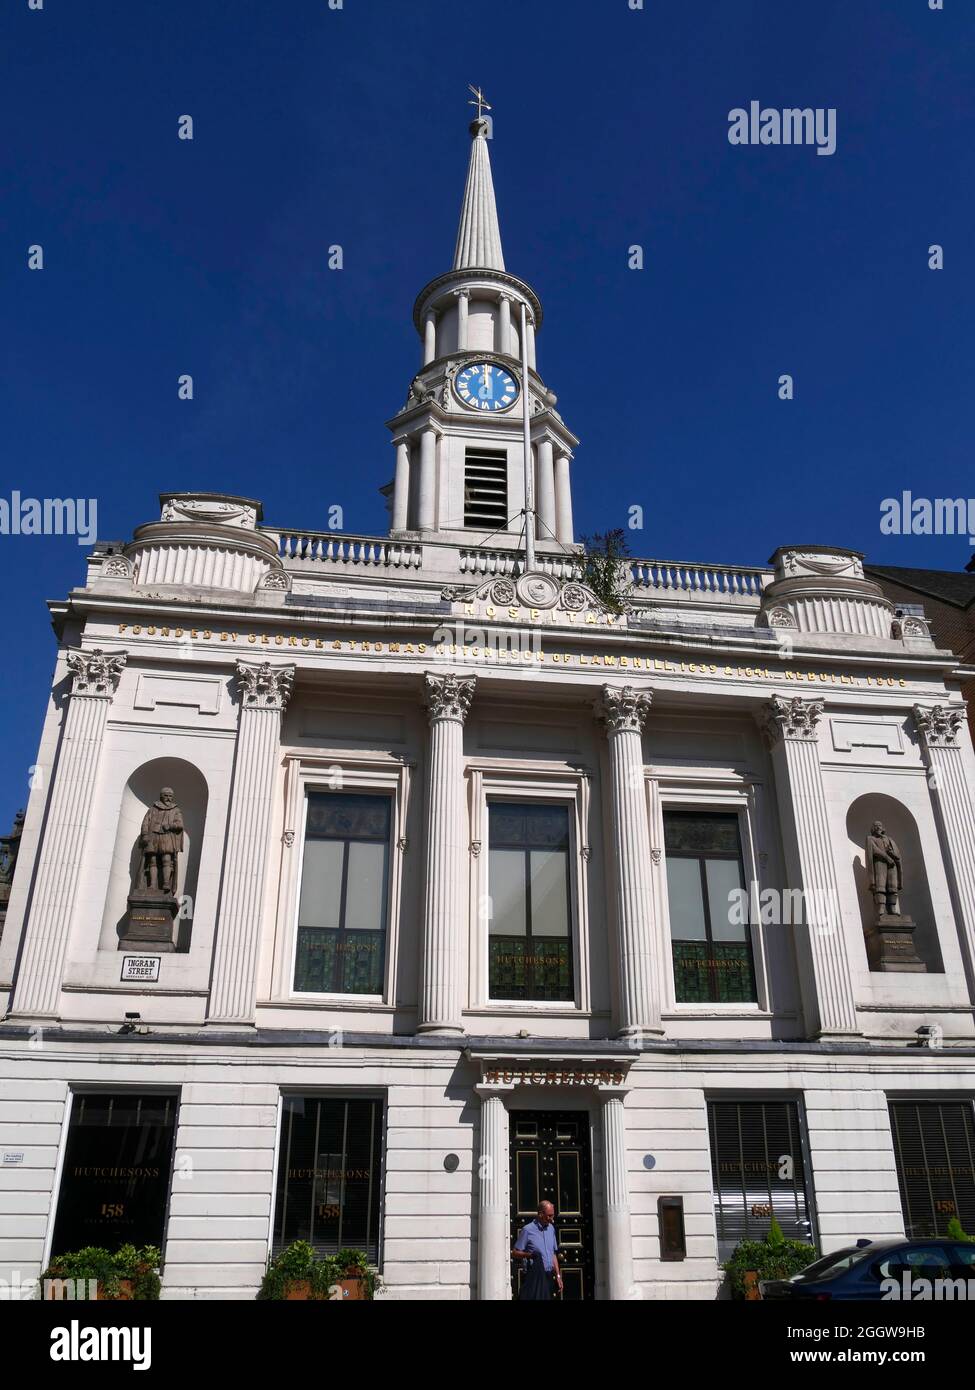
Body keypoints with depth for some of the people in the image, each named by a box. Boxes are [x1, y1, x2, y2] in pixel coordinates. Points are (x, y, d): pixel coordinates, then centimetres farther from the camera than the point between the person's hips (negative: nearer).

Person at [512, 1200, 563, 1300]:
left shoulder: (551, 1229, 13)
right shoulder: (527, 1230, -7)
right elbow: (514, 1254, -5)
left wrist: (558, 1276, 15)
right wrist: (529, 1254, -21)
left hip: (548, 1277, 6)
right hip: (534, 1278, -6)